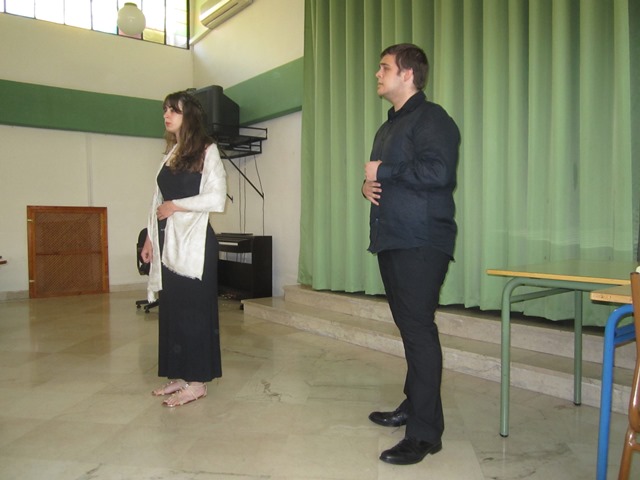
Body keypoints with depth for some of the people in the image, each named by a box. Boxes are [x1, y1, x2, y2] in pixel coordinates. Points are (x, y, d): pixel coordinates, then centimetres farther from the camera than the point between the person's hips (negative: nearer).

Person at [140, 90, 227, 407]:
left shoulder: (206, 151, -2)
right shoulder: (170, 153, 18)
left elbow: (216, 199, -13)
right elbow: (159, 200, 18)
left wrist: (175, 206, -10)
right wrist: (150, 238, 13)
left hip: (193, 240, -7)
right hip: (169, 241, 7)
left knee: (193, 309, -3)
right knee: (171, 309, 8)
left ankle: (197, 382, 6)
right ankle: (180, 375, 19)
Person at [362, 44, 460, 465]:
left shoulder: (431, 118, -7)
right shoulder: (390, 125, 22)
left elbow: (438, 171, -23)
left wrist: (384, 172, -12)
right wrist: (368, 184, 7)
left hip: (421, 243, -9)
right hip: (392, 240, 9)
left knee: (420, 331, -8)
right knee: (410, 328, 16)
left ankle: (425, 432, 2)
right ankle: (414, 405, 30)